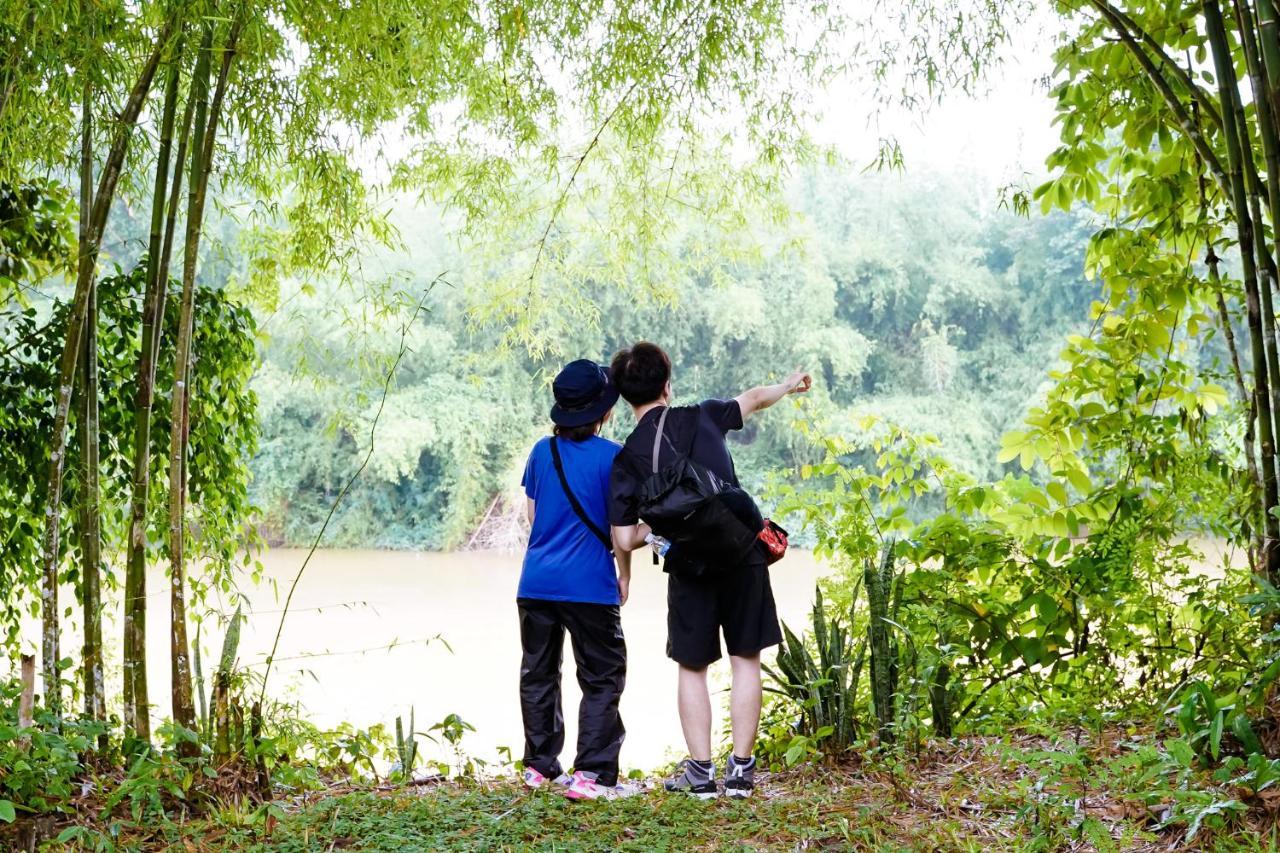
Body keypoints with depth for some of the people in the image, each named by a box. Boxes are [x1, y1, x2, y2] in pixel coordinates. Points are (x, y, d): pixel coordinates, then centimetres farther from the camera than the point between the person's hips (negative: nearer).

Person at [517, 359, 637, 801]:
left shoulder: (542, 451, 6)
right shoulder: (611, 456, -8)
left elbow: (532, 514, 13)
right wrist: (624, 576, 7)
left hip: (536, 582, 5)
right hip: (589, 585, -5)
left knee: (538, 674, 15)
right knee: (603, 679, 3)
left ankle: (540, 767, 22)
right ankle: (591, 774, -3)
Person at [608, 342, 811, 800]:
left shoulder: (626, 460, -1)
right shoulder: (701, 417, 4)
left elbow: (625, 539, -5)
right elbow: (753, 398, 24)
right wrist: (789, 385, 44)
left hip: (689, 568, -1)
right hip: (743, 553, 1)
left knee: (692, 667, 12)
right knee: (745, 660, 10)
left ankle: (701, 772, 12)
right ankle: (741, 767, 12)